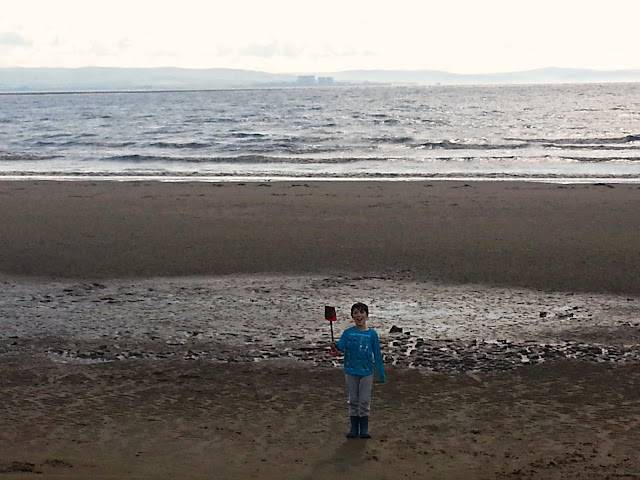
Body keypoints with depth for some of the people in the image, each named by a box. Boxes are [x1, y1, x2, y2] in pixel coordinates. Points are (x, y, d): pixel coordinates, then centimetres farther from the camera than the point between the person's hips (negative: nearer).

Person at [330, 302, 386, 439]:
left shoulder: (372, 334, -2)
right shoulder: (348, 333, 0)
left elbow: (377, 355, 1)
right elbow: (341, 344, -17)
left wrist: (381, 375, 1)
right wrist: (335, 346, -41)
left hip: (367, 372, -1)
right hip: (351, 371, 1)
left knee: (365, 401, 2)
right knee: (353, 400, 9)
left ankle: (364, 429, 12)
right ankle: (354, 428, 17)